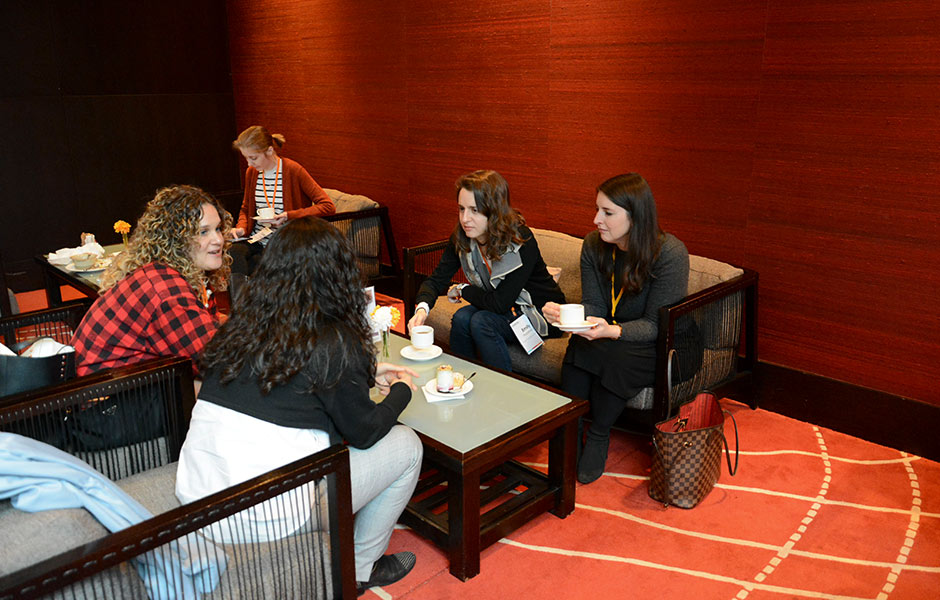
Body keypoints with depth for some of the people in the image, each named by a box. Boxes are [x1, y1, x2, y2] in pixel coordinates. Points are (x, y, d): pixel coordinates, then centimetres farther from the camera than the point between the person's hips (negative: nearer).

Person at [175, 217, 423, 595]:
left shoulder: (243, 321, 3)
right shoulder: (333, 340, -16)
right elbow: (363, 433, -4)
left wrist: (367, 372, 24)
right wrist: (401, 390, 13)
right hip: (266, 520, -7)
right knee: (406, 445, 9)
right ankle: (360, 569, 24)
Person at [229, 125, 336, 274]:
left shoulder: (293, 170, -8)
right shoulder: (251, 172, 10)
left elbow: (328, 207, -13)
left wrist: (289, 216, -19)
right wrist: (241, 227, 3)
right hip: (255, 241, 5)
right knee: (233, 252, -29)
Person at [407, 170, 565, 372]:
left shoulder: (521, 241, -30)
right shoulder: (461, 238, -10)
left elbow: (500, 303, -29)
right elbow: (437, 279, -9)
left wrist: (461, 290, -13)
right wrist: (422, 308, -31)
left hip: (539, 313, -5)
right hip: (507, 310, 5)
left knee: (481, 322, -27)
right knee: (462, 319, -21)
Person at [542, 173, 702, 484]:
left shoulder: (670, 253, -23)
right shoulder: (594, 245, -6)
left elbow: (656, 325, -22)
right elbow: (593, 306, -4)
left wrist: (613, 331, -41)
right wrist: (563, 312, -26)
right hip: (615, 337, 5)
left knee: (615, 357, -34)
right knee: (578, 346, -27)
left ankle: (598, 436, -12)